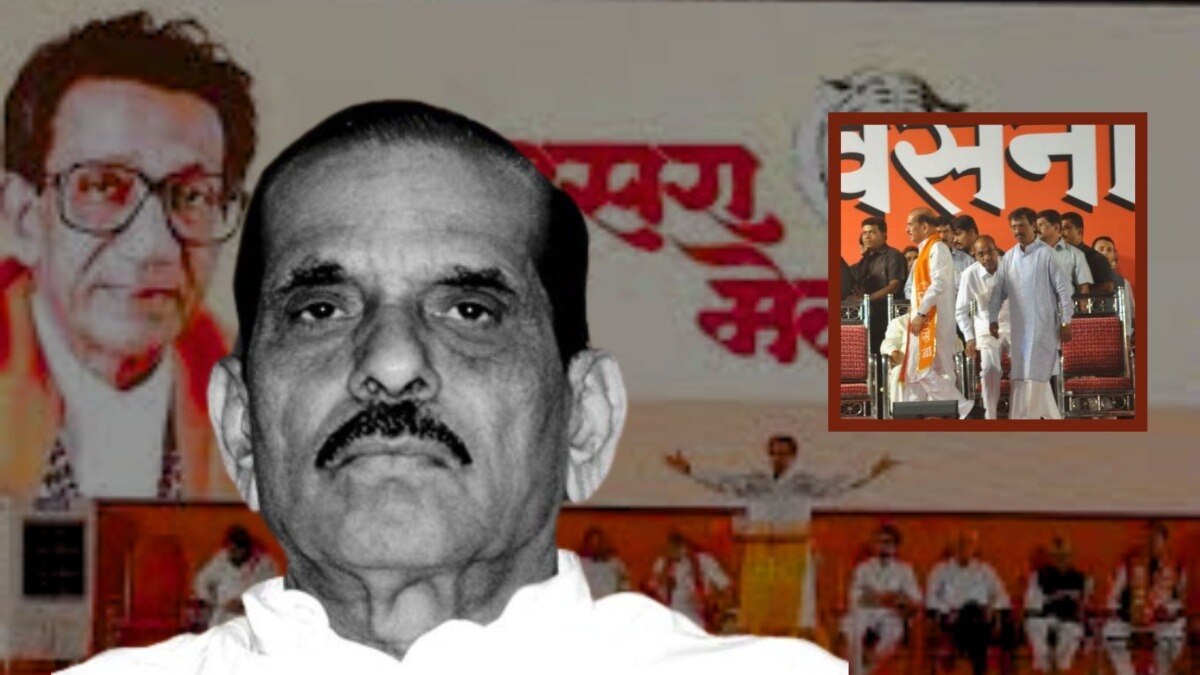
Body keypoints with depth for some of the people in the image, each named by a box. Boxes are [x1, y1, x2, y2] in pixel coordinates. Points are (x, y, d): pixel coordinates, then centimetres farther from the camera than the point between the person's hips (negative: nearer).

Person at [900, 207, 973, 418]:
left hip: (932, 321, -10)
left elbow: (939, 284, -20)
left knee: (927, 371, -14)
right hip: (924, 321, 10)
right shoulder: (927, 249, 18)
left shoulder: (937, 248, -11)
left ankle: (963, 409, -14)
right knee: (914, 372, 8)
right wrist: (916, 310, 12)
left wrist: (921, 312, -20)